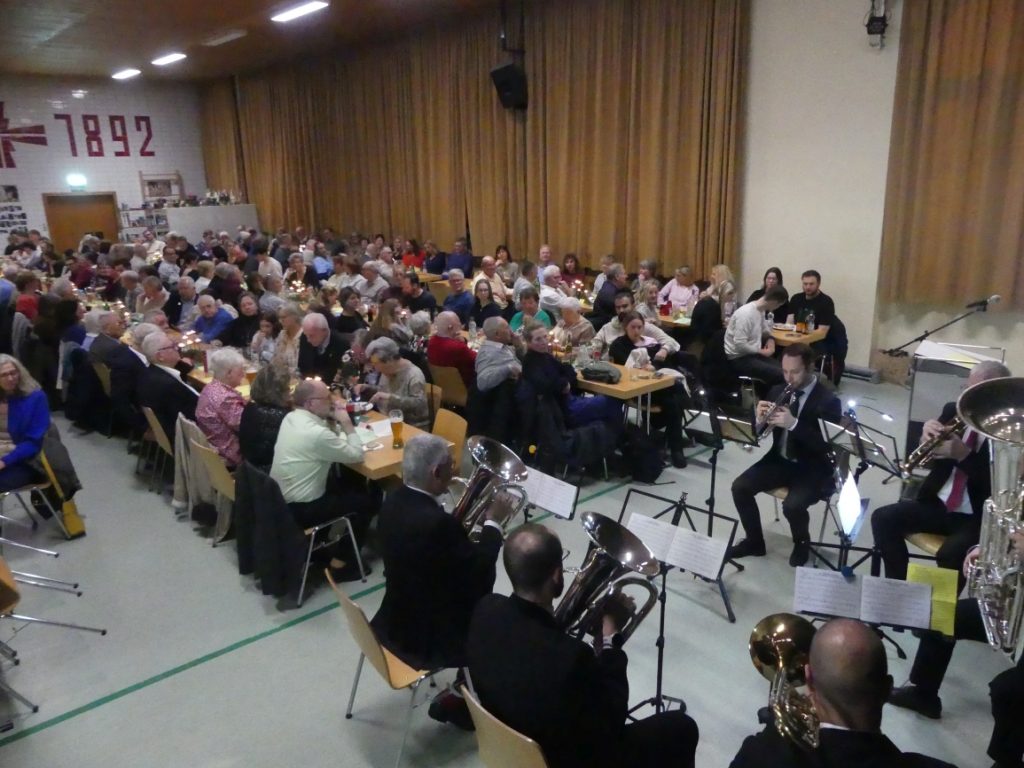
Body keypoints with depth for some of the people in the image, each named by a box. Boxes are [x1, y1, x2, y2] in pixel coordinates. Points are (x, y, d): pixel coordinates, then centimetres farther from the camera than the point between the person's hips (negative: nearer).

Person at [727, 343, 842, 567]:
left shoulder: (828, 401, -13)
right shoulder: (778, 392, 4)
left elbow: (825, 445, -22)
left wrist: (794, 424, -32)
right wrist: (760, 417, -16)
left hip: (812, 468, -5)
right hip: (780, 460, 6)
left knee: (792, 505, -29)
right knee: (740, 487, -13)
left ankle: (802, 544, 5)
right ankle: (754, 541, 8)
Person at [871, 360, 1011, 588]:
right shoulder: (953, 411, 4)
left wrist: (963, 455, -28)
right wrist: (927, 437, -14)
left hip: (978, 517, -5)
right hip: (937, 504, 6)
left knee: (950, 554, -31)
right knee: (883, 518, -13)